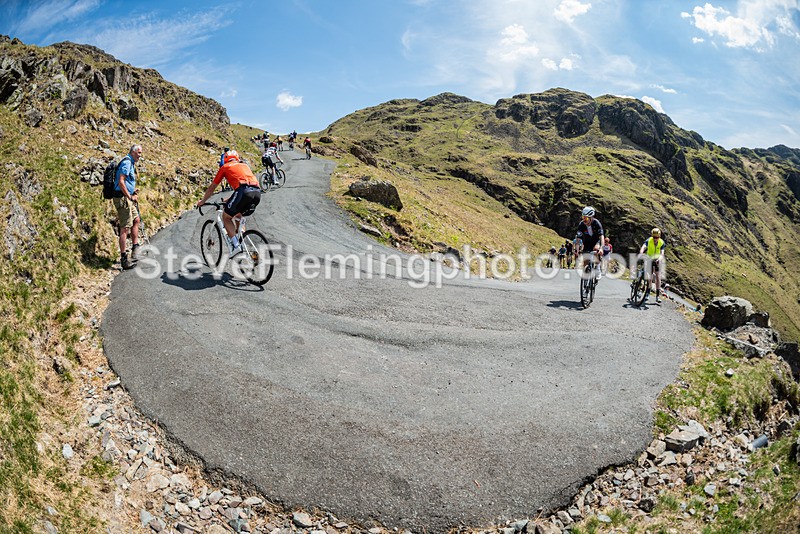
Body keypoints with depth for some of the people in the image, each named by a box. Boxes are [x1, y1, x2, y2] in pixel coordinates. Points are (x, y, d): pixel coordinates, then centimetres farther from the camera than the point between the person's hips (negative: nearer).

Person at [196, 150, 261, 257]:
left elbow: (211, 187, 29)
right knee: (239, 215, 29)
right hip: (257, 192, 5)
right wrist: (229, 200, 57)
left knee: (226, 217, 13)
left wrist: (202, 201, 43)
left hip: (244, 192, -5)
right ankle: (242, 242, 22)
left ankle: (236, 245, -2)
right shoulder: (244, 166, 34)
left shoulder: (225, 167, 21)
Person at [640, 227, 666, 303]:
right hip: (649, 260, 0)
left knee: (658, 277, -9)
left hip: (657, 261, 0)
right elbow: (643, 248, -36)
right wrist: (641, 254, -58)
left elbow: (662, 253, -27)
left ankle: (658, 296, -8)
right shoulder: (648, 240, -19)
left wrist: (659, 259, -49)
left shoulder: (662, 243, -16)